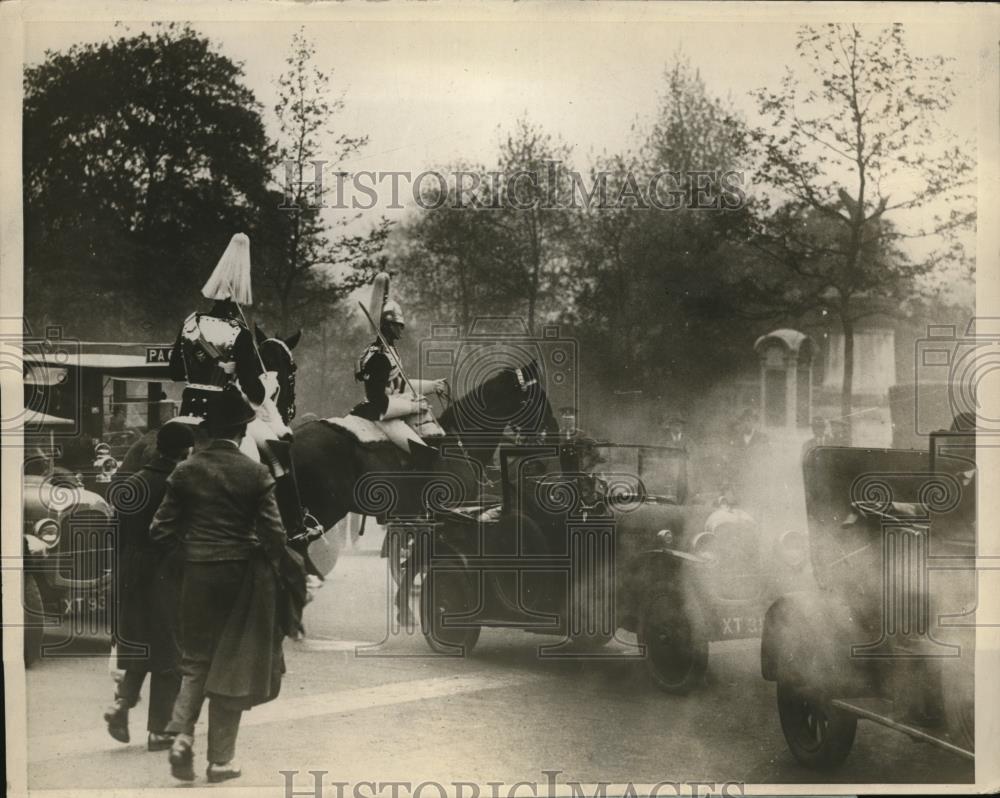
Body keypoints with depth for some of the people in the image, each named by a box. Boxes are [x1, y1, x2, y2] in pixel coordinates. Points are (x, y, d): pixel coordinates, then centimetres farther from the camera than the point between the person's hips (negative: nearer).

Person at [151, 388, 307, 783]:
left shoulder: (185, 471, -3)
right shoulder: (256, 473, -8)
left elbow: (162, 526, -2)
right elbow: (273, 532, -10)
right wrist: (283, 570, 5)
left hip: (197, 573, 2)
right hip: (241, 574, -2)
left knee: (196, 659, 17)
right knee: (232, 664, 8)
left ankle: (182, 735, -2)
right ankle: (221, 758, 11)